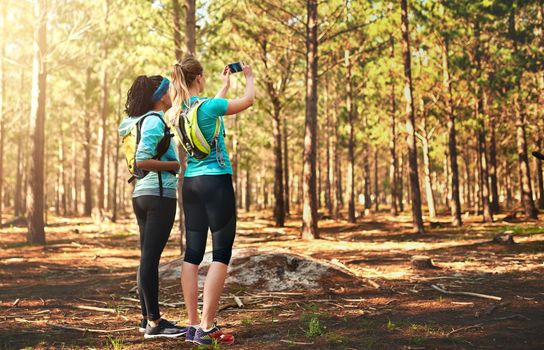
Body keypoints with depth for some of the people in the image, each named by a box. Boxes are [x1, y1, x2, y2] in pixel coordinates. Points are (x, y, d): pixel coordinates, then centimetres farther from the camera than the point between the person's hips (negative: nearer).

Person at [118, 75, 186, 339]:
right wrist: (175, 165, -11)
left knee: (148, 258, 12)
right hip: (159, 194, -10)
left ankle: (147, 318, 18)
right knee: (151, 258, -8)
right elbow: (142, 161, -21)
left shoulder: (139, 120, 14)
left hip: (142, 195, 10)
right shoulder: (154, 121, -12)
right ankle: (154, 323, -4)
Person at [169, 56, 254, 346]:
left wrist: (225, 84, 37)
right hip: (216, 182, -7)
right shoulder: (208, 105, -12)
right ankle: (206, 328, -9)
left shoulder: (180, 110, 8)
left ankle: (193, 324, 9)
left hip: (191, 184, 8)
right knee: (221, 254, -4)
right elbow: (248, 100, 1)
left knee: (193, 254, 8)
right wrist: (249, 76, 20)